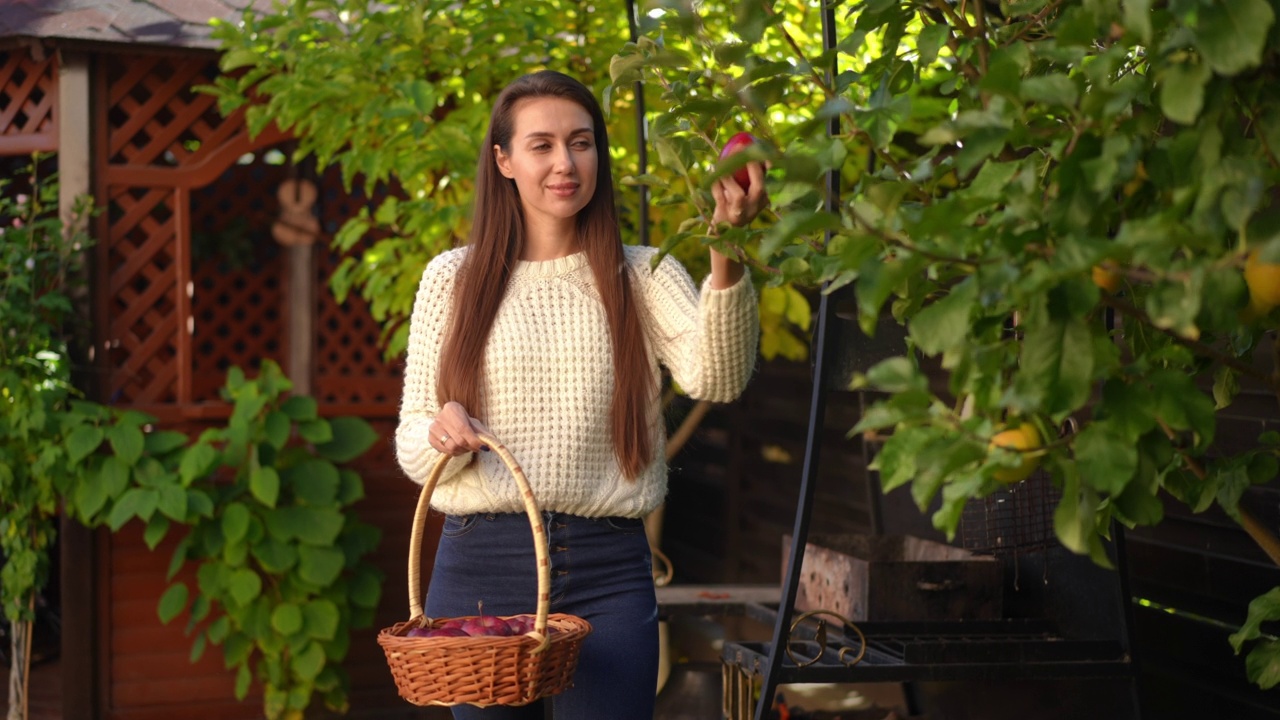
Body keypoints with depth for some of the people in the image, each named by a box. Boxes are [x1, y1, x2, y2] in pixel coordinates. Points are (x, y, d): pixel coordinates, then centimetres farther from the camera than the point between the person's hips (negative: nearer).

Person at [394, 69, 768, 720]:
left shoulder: (642, 276, 4)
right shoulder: (454, 278, 5)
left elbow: (714, 377, -16)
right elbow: (411, 445, 6)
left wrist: (725, 255, -31)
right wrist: (440, 432, -17)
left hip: (607, 573, 0)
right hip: (481, 563, 1)